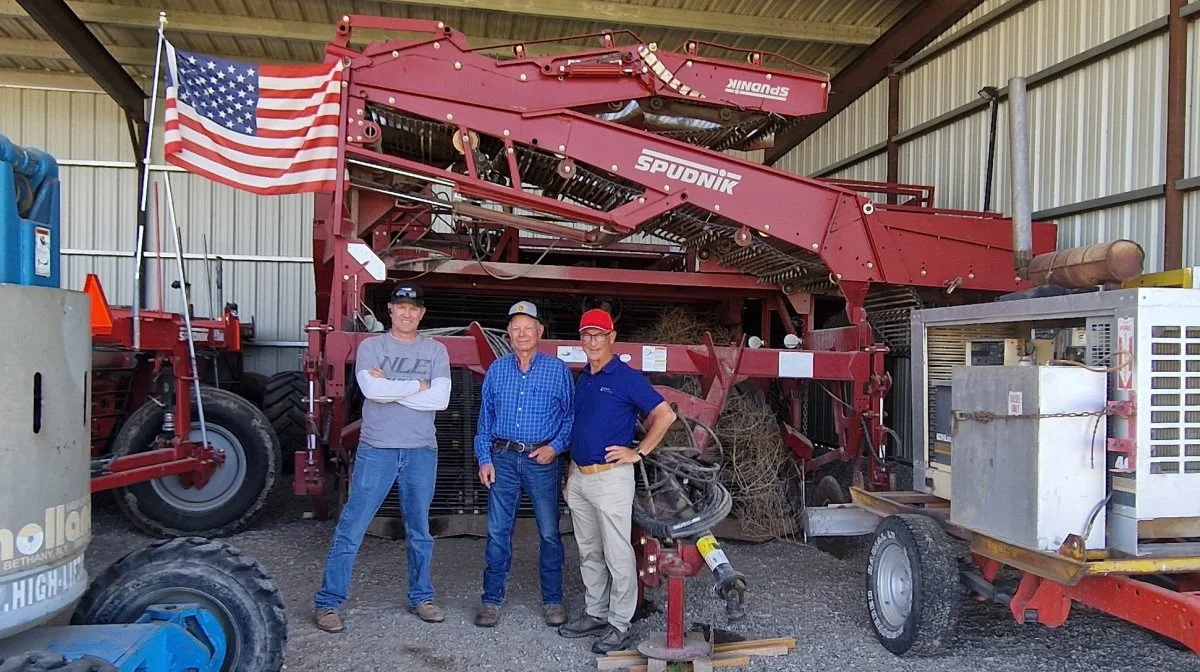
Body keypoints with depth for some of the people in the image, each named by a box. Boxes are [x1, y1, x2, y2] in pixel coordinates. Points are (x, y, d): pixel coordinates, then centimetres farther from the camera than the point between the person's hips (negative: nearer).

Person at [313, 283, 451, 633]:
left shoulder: (436, 350, 5)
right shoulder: (371, 346, 2)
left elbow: (441, 399, -9)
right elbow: (372, 389, -15)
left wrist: (390, 388, -10)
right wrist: (418, 385, -9)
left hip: (421, 451, 2)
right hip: (376, 449, -2)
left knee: (419, 531, 14)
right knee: (351, 529, 0)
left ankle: (421, 597, 28)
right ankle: (328, 603, 10)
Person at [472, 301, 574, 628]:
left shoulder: (558, 370, 1)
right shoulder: (497, 370, 8)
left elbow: (571, 416, 3)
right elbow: (485, 417, 10)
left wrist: (555, 447, -10)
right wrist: (484, 459, 3)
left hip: (542, 459, -2)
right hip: (502, 458, 2)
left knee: (549, 533, 5)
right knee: (497, 531, 4)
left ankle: (552, 600, 18)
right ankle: (492, 599, 16)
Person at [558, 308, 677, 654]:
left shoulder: (627, 377, -9)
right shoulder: (582, 378, 13)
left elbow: (665, 415, -13)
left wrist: (638, 453, -12)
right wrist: (570, 475, 17)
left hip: (610, 478, -8)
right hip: (579, 477, 8)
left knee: (617, 555, 0)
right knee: (589, 553, 16)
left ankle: (619, 625, 9)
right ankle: (595, 614, 29)